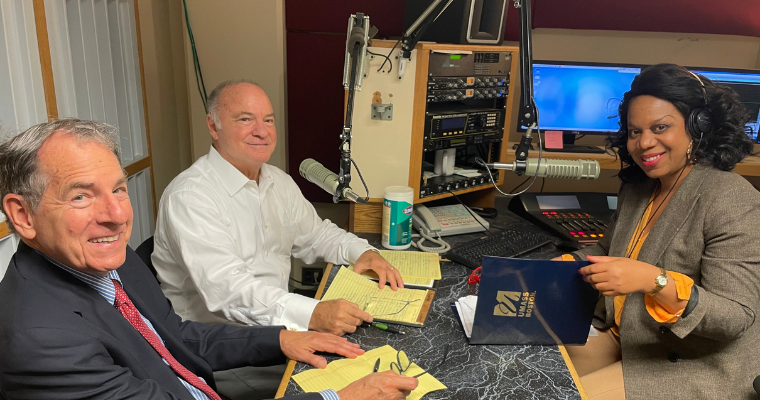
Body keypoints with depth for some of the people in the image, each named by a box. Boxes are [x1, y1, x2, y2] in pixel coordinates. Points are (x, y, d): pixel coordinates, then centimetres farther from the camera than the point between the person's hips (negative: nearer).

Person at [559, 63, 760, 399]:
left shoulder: (733, 202, -21)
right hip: (623, 339, 7)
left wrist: (655, 281, -40)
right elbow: (607, 251, 14)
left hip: (699, 368, -6)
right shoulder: (636, 186, 1)